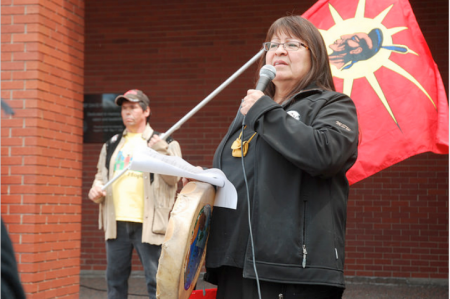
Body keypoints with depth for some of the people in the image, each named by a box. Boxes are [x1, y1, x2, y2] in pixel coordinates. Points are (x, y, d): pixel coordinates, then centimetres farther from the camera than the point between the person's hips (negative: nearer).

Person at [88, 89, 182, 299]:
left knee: (156, 279, -5)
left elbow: (173, 179, -6)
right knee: (115, 278, 11)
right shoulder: (112, 145, 18)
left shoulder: (163, 144, 4)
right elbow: (101, 175, 25)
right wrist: (96, 189, 3)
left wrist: (161, 153, -20)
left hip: (148, 223, -5)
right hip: (116, 222, 5)